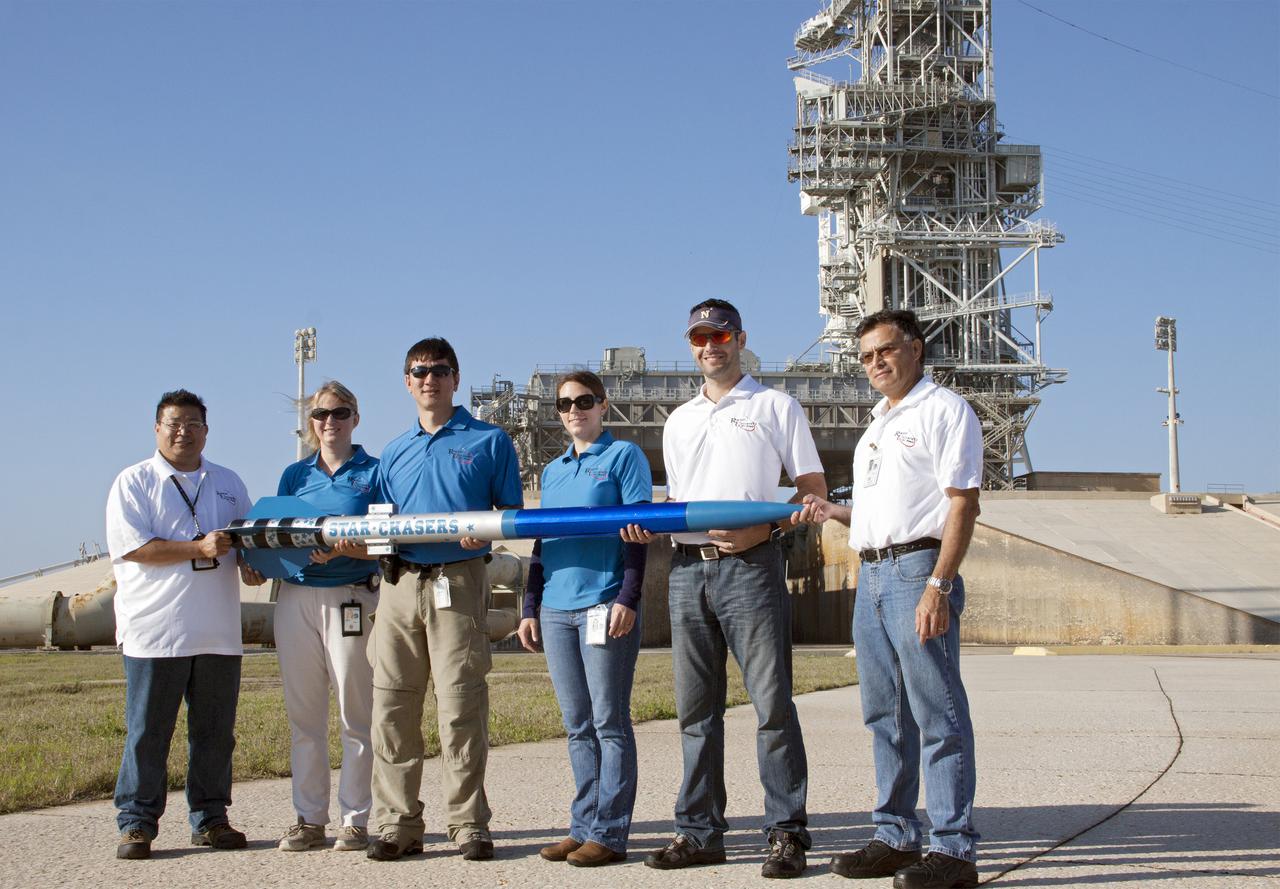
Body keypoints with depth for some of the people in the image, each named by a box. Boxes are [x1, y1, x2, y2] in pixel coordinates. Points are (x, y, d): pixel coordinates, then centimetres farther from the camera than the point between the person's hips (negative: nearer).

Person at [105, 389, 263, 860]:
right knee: (147, 731, -1)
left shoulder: (229, 483, 18)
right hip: (155, 630, -4)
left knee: (215, 729, 8)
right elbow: (131, 546, -10)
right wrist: (199, 549, -16)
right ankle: (136, 823, 6)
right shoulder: (133, 482, 2)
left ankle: (209, 818, 17)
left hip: (218, 632, 5)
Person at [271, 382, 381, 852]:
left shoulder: (373, 472, 4)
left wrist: (347, 549, -21)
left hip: (351, 598, -4)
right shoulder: (294, 475, 16)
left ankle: (354, 820, 5)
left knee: (355, 715, -1)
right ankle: (308, 819, 13)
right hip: (296, 597, 4)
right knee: (303, 716, 6)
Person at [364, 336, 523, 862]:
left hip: (459, 581, -4)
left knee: (461, 707, -6)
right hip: (400, 583, 4)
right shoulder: (394, 454, 20)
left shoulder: (489, 442, 8)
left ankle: (468, 824, 1)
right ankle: (397, 825, 9)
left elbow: (513, 514, 5)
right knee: (392, 707, 2)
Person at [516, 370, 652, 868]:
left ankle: (608, 833, 1)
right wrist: (531, 608, 16)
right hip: (557, 611, 6)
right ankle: (583, 826, 14)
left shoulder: (624, 457, 1)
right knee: (578, 727, 9)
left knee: (609, 723, -3)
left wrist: (628, 598, -15)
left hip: (604, 605, -6)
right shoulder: (552, 471, 20)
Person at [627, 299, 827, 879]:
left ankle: (787, 832, -3)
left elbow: (814, 491, 2)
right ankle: (699, 832, 14)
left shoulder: (776, 407, 6)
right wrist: (649, 525, 4)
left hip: (749, 565, -5)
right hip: (687, 567, 6)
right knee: (696, 710, 7)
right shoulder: (679, 421, 22)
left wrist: (768, 527, -14)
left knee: (771, 702, -8)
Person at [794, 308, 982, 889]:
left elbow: (962, 504, -13)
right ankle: (896, 838, 19)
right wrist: (832, 512, 10)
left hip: (918, 568, -9)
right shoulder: (877, 426, 23)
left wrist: (938, 586, -22)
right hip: (871, 574, 9)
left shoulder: (943, 410, -4)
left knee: (937, 713, -8)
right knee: (885, 715, 11)